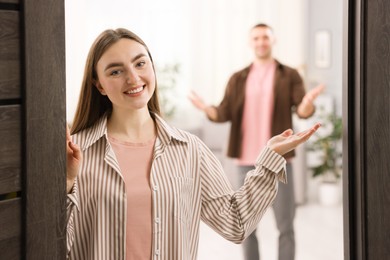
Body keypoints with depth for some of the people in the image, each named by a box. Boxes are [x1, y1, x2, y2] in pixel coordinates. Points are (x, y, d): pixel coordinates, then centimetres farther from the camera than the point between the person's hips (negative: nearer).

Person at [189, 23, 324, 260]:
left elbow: (304, 112, -12)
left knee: (285, 225, -1)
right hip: (248, 160, 2)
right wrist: (205, 108, -24)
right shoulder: (238, 79, 10)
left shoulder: (290, 76, 3)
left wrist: (308, 101, -38)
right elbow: (223, 115, -2)